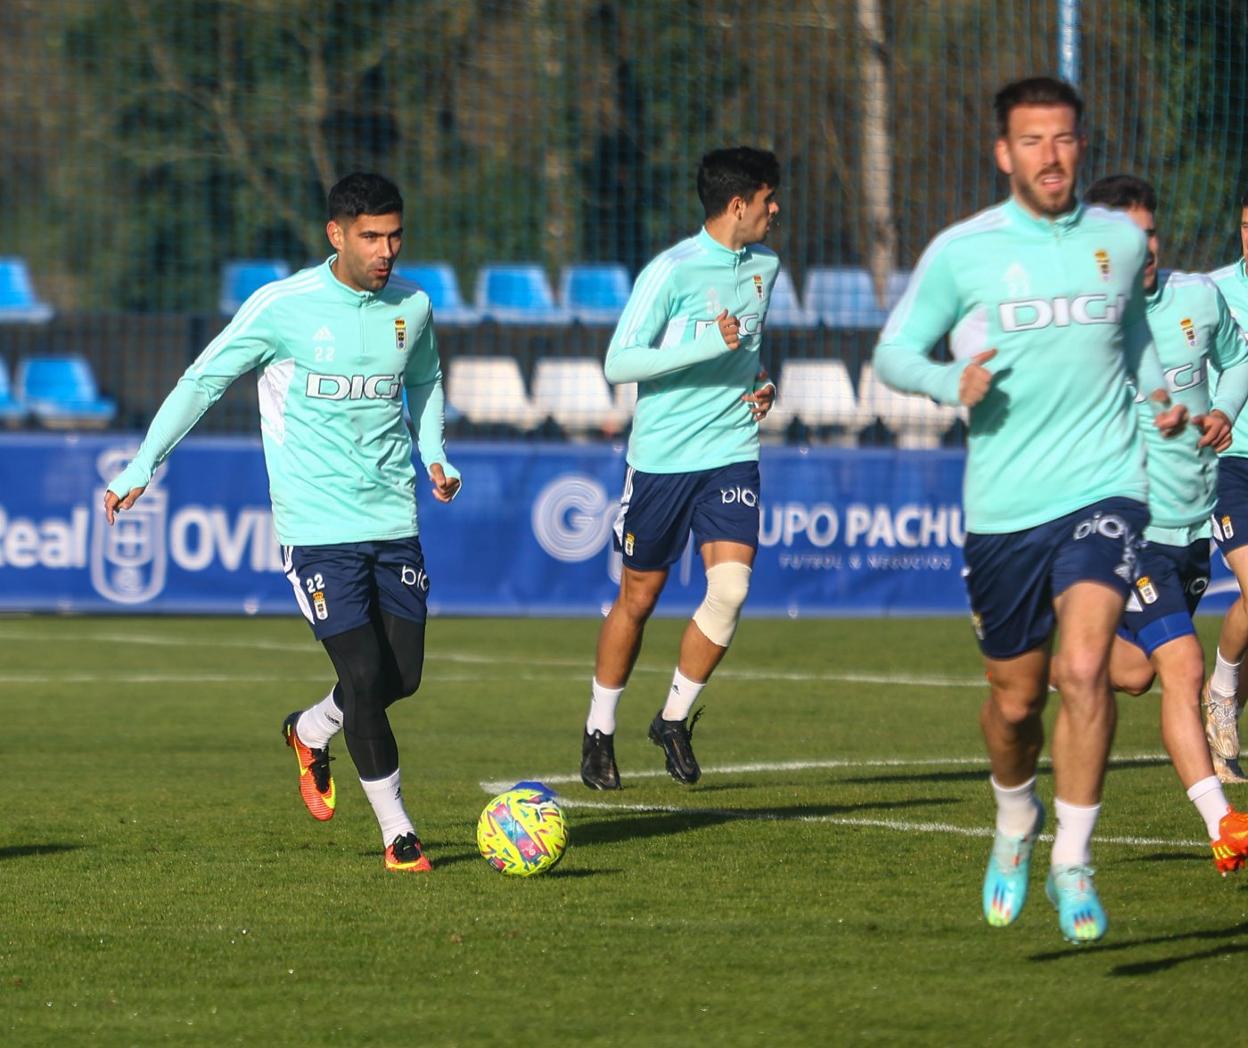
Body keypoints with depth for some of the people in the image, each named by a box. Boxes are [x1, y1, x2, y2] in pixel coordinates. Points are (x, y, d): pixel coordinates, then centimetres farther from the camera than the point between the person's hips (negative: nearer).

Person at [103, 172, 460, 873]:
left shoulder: (413, 306, 4)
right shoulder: (282, 307, -10)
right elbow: (204, 381, -1)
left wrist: (435, 455, 11)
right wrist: (142, 467, -3)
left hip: (395, 520, 5)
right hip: (318, 525, -5)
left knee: (403, 676, 5)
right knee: (365, 677, -12)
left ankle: (310, 733, 36)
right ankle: (398, 835, 1)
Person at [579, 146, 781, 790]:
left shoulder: (765, 265, 9)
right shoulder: (671, 272, -14)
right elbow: (618, 363, -18)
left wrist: (761, 384, 8)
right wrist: (709, 346, -26)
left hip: (732, 452, 4)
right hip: (661, 456, -4)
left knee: (730, 591, -13)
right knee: (639, 598, 6)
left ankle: (674, 720, 7)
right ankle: (599, 731, 25)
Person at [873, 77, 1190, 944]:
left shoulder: (1121, 241, 5)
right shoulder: (962, 252, -2)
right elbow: (893, 352, 3)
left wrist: (1160, 393, 5)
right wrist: (952, 382, -17)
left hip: (1103, 487, 0)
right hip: (1003, 506, 0)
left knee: (1085, 668, -20)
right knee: (1015, 700, 10)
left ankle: (1073, 864, -9)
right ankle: (1017, 822, 42)